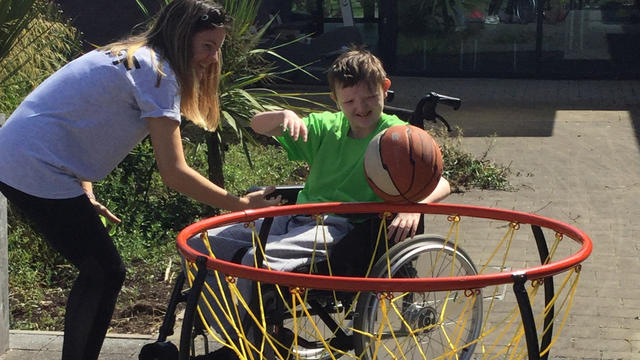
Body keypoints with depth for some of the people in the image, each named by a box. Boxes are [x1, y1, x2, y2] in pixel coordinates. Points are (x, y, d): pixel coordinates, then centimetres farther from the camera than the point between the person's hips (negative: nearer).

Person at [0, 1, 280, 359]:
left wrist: (85, 194, 9)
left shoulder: (131, 57, 15)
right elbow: (174, 173, -16)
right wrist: (241, 205, -9)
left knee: (100, 271, 14)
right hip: (39, 172, -9)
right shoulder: (158, 72, -13)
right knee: (105, 273, -1)